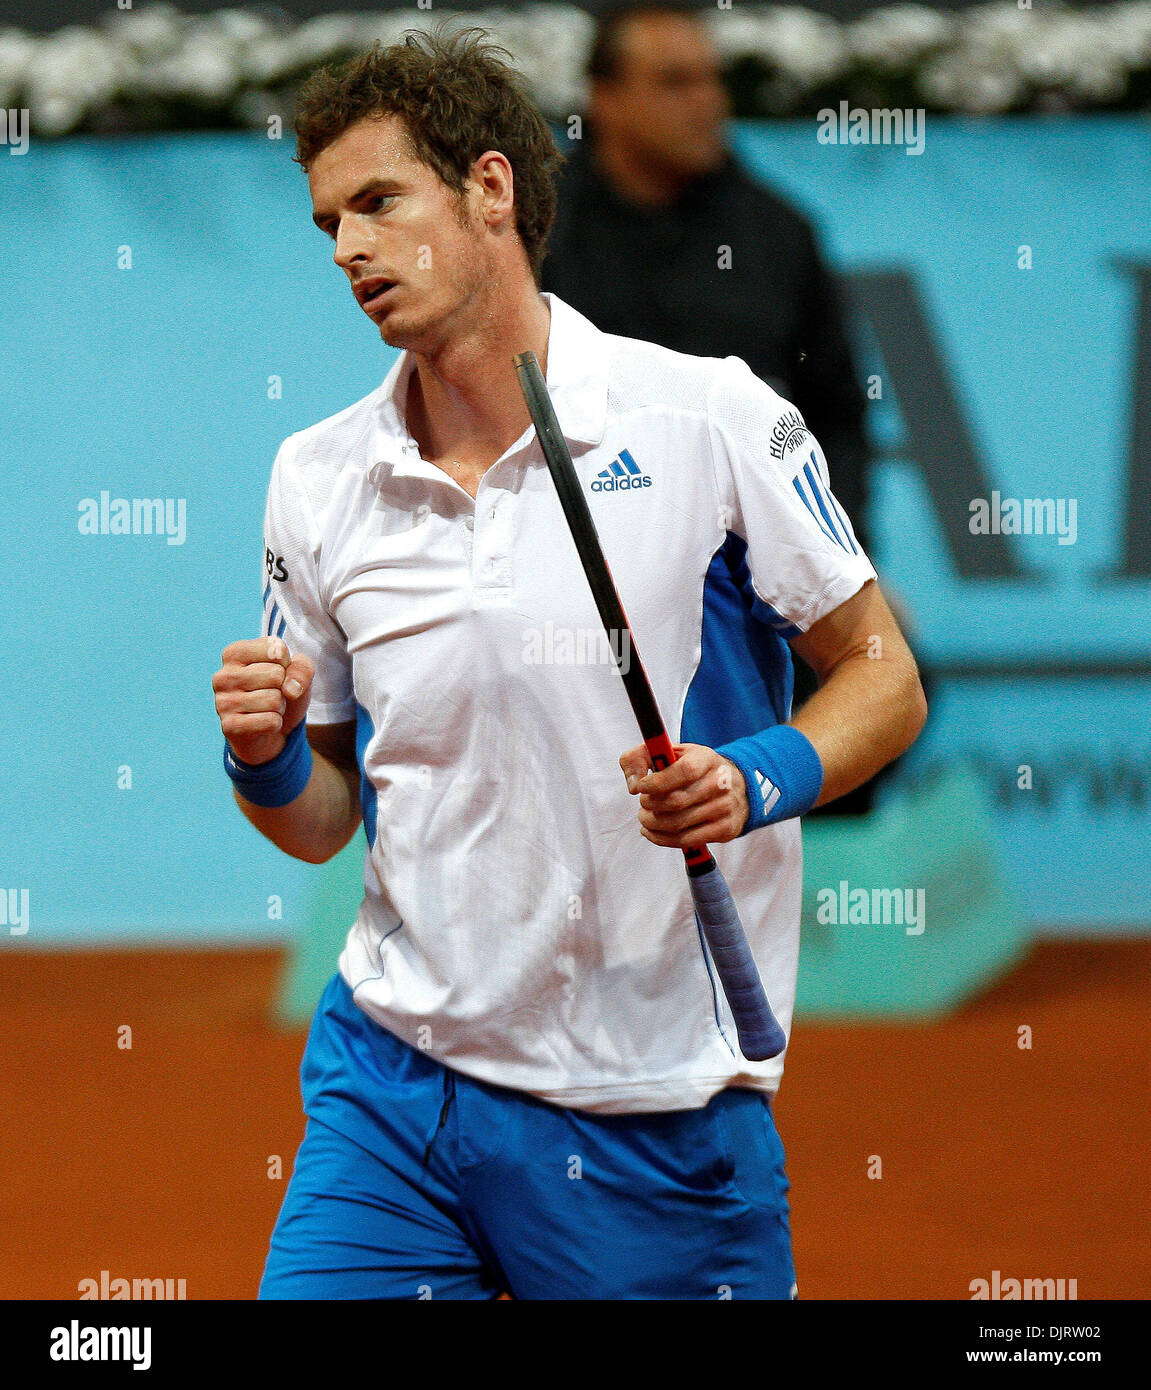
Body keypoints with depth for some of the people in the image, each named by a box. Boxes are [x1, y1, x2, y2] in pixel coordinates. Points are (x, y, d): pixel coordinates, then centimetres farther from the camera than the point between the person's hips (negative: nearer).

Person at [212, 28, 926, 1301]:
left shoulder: (713, 418, -5)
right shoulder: (317, 481, 6)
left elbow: (882, 676, 1)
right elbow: (325, 817, 13)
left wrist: (757, 781, -17)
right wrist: (266, 758, -8)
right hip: (390, 1080, 3)